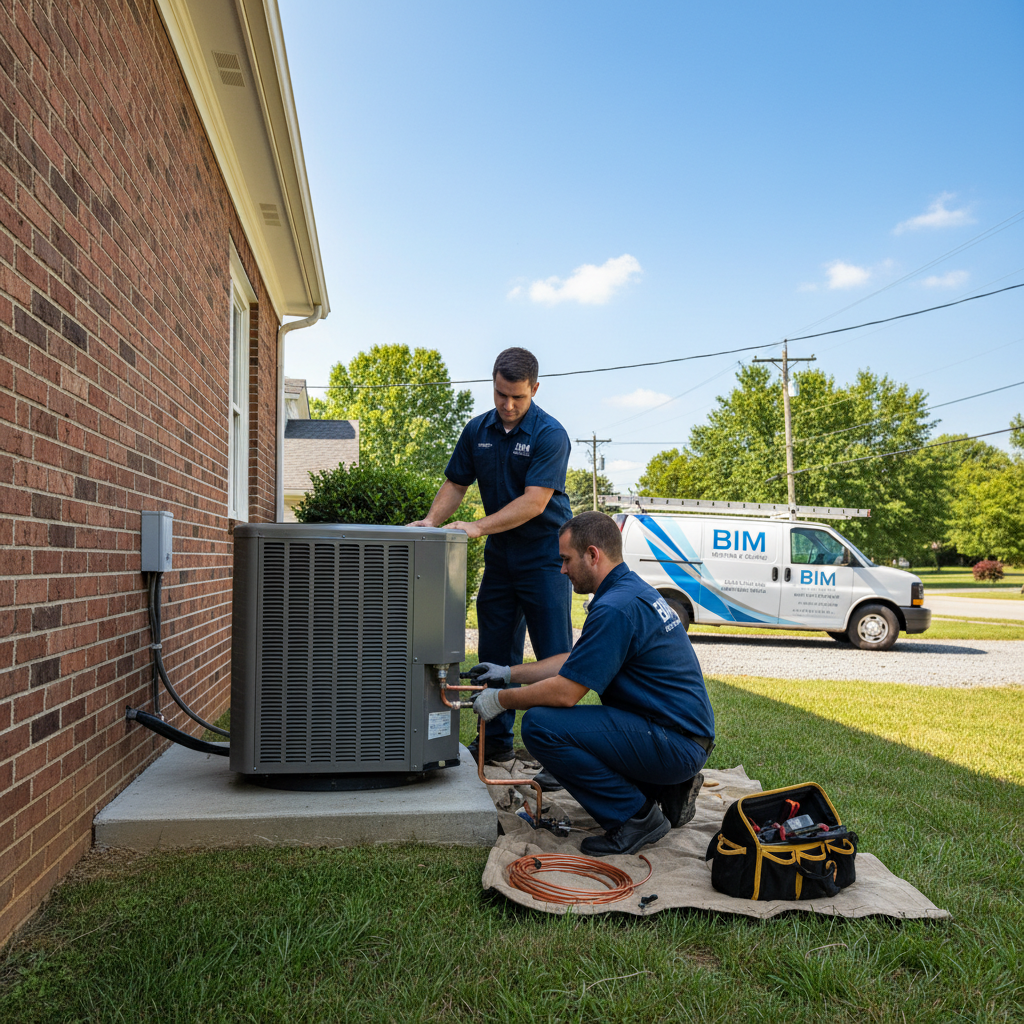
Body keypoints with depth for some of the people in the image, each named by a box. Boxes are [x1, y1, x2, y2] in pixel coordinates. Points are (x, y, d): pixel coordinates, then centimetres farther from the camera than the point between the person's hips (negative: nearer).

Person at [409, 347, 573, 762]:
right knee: (494, 654, 10)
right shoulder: (478, 430, 4)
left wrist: (477, 526, -28)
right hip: (500, 556, 6)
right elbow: (456, 483, 10)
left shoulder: (550, 435, -15)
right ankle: (496, 740, 22)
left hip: (544, 554, -6)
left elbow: (535, 502, -22)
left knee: (554, 657, -4)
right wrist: (431, 520, -8)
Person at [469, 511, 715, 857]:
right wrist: (510, 672, 22)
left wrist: (501, 700, -5)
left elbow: (565, 692, -20)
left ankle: (635, 816, -6)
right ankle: (668, 789, 16)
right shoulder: (634, 589, 13)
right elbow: (576, 662, 21)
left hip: (675, 744, -11)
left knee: (540, 725, -18)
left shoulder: (616, 608, -20)